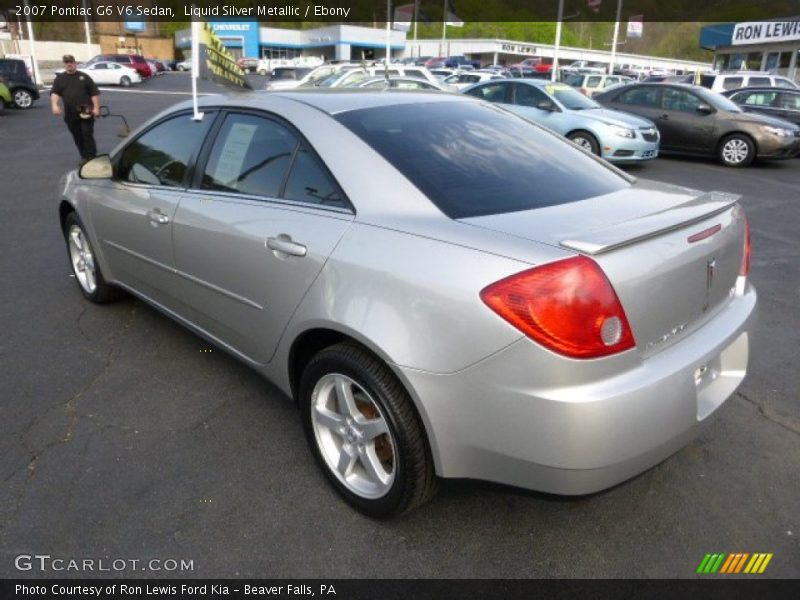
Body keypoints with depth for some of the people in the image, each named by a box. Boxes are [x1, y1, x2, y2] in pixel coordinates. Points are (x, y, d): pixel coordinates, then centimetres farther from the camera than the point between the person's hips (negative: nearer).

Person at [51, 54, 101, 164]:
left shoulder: (84, 77, 8)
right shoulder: (59, 78, 11)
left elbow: (95, 93, 3)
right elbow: (54, 93, 1)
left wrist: (96, 108, -8)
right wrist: (55, 105, -18)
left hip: (86, 113, -3)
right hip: (70, 114, 3)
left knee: (88, 135, -7)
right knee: (77, 137, 7)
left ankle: (91, 157, -5)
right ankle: (84, 156, 17)